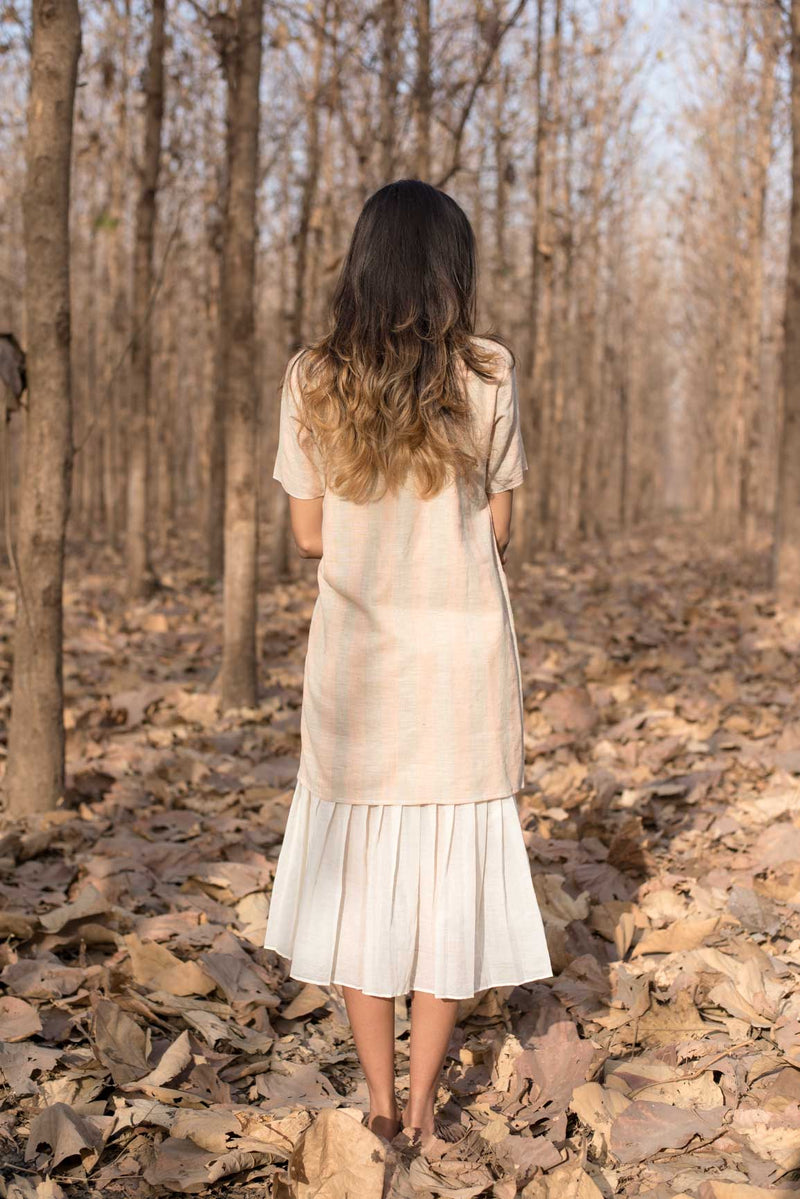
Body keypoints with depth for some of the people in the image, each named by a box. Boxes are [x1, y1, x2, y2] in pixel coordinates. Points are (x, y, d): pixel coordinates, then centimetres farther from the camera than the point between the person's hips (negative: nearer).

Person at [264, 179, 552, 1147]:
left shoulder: (311, 381, -3)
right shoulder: (486, 377, -6)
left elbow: (310, 536, 1)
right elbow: (498, 530, 0)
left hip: (355, 659, 1)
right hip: (463, 660, -1)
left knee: (360, 870, 12)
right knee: (453, 877, 9)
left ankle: (380, 1101, 19)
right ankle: (422, 1107, 17)